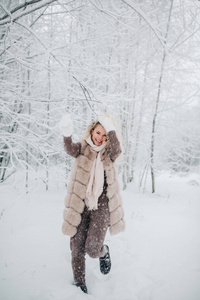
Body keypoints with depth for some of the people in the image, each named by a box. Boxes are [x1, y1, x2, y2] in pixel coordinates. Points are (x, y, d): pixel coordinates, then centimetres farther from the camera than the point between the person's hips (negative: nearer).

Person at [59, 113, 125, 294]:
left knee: (92, 249, -10)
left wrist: (111, 130, -34)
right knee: (77, 249, 5)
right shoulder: (83, 149, 1)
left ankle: (104, 252, 26)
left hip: (101, 206, -1)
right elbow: (70, 149, -21)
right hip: (80, 205, 1)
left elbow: (116, 149, -19)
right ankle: (79, 284, 27)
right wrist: (67, 134, -42)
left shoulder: (109, 153, 4)